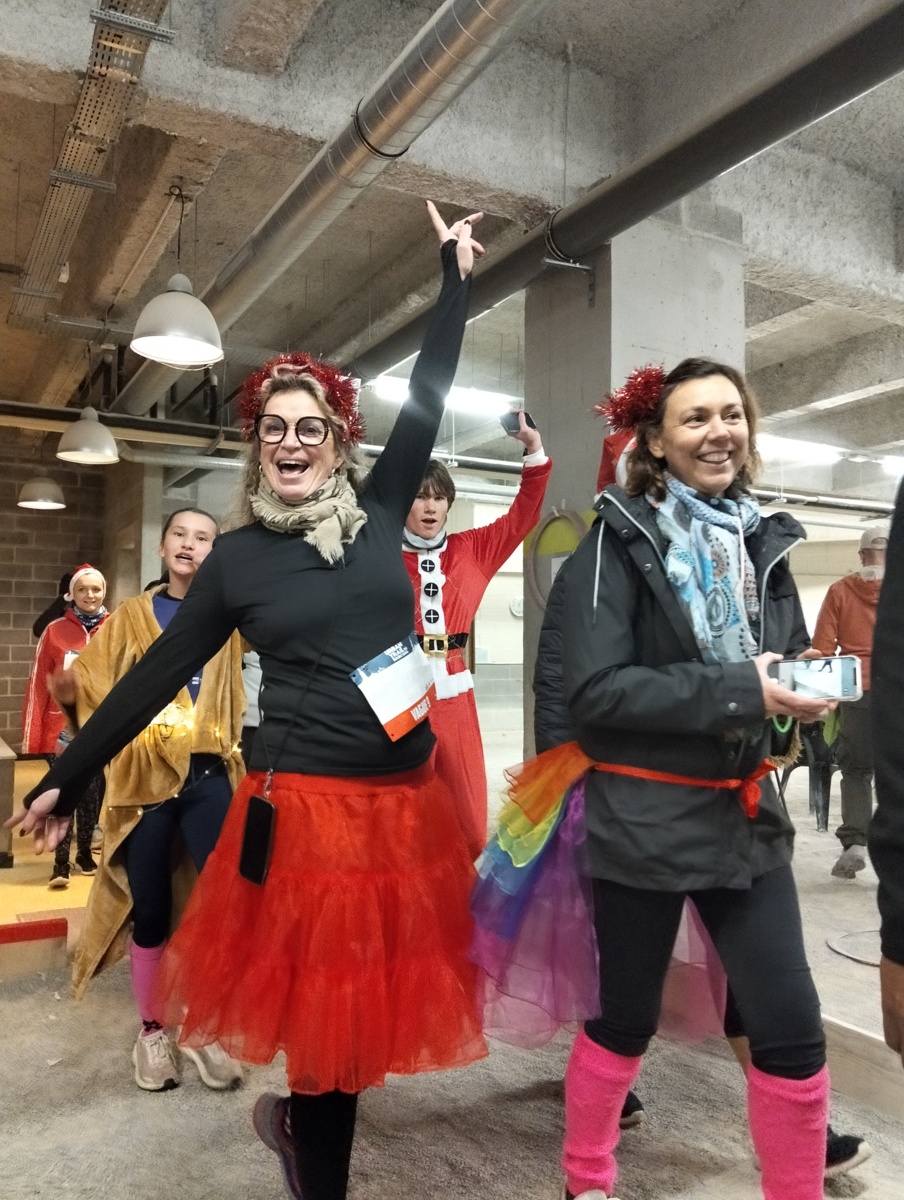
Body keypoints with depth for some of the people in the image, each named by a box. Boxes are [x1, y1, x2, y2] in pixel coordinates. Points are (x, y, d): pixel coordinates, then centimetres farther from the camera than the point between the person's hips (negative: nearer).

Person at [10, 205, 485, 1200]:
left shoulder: (378, 513, 5)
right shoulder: (236, 557, 1)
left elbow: (426, 401, 9)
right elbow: (157, 673, 6)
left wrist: (455, 276, 14)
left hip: (406, 803, 3)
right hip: (304, 808, -3)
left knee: (384, 994, 15)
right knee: (324, 1004, 7)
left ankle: (294, 1113, 45)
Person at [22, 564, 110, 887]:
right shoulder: (55, 630, -1)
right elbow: (38, 683, 1)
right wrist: (31, 735, -1)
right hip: (62, 727, -1)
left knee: (93, 794, 10)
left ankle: (85, 852, 27)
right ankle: (61, 862, 10)